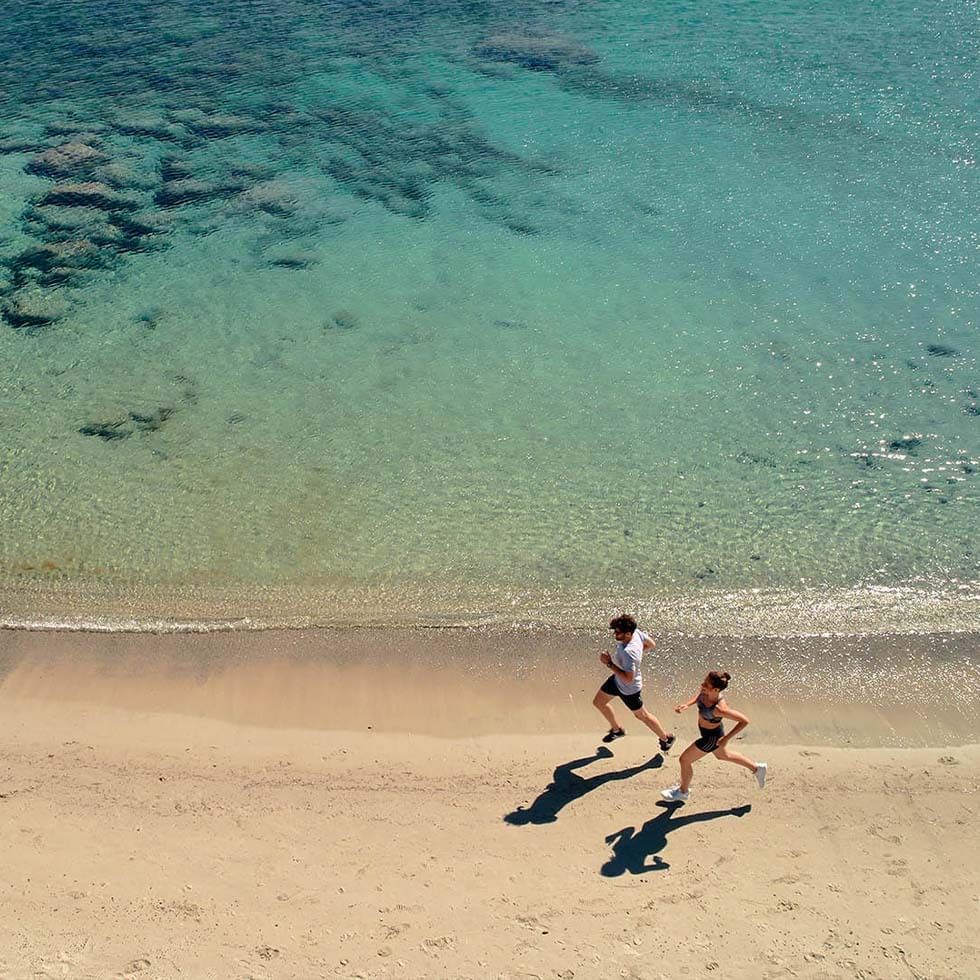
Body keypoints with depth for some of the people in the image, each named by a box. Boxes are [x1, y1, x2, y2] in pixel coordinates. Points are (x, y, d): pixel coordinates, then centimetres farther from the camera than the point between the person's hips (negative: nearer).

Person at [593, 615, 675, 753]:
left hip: (628, 689, -9)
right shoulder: (636, 632, -19)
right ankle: (617, 729, 46)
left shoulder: (628, 653, -43)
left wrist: (609, 663, -35)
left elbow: (628, 679, -38)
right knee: (598, 702, 22)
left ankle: (666, 737, 42)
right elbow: (651, 644, -2)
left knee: (641, 715, 17)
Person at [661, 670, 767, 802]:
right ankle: (757, 768, 52)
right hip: (705, 730, 7)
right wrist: (687, 704, -13)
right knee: (723, 755, 33)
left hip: (712, 737, -7)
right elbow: (700, 694, 2)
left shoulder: (719, 709, -41)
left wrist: (727, 738, -26)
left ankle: (683, 791, 39)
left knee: (685, 759, 11)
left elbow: (744, 721, -31)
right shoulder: (707, 690, -24)